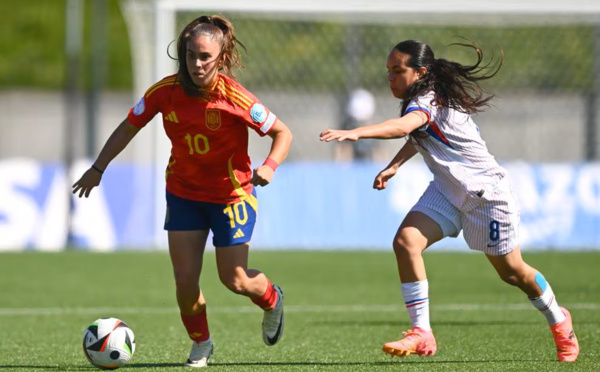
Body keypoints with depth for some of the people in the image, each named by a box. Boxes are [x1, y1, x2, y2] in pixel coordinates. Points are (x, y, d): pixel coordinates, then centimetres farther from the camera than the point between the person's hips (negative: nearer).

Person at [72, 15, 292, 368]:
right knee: (185, 280, -4)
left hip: (232, 194, -3)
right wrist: (98, 168, -1)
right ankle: (201, 344, 22)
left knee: (235, 280, 1)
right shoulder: (166, 92, -14)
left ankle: (272, 300, 37)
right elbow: (129, 127, 2)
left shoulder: (235, 98, -23)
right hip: (183, 191, 3)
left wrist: (270, 166, -30)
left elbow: (283, 133, -13)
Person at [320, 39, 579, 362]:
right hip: (448, 191, 8)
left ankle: (559, 321, 36)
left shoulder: (429, 100, -25)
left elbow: (403, 126, -47)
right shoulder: (424, 100, 2)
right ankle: (422, 335, -16)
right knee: (405, 241, -17)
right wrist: (394, 165, 6)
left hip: (486, 193, -8)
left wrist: (354, 133, -60)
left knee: (512, 272, 7)